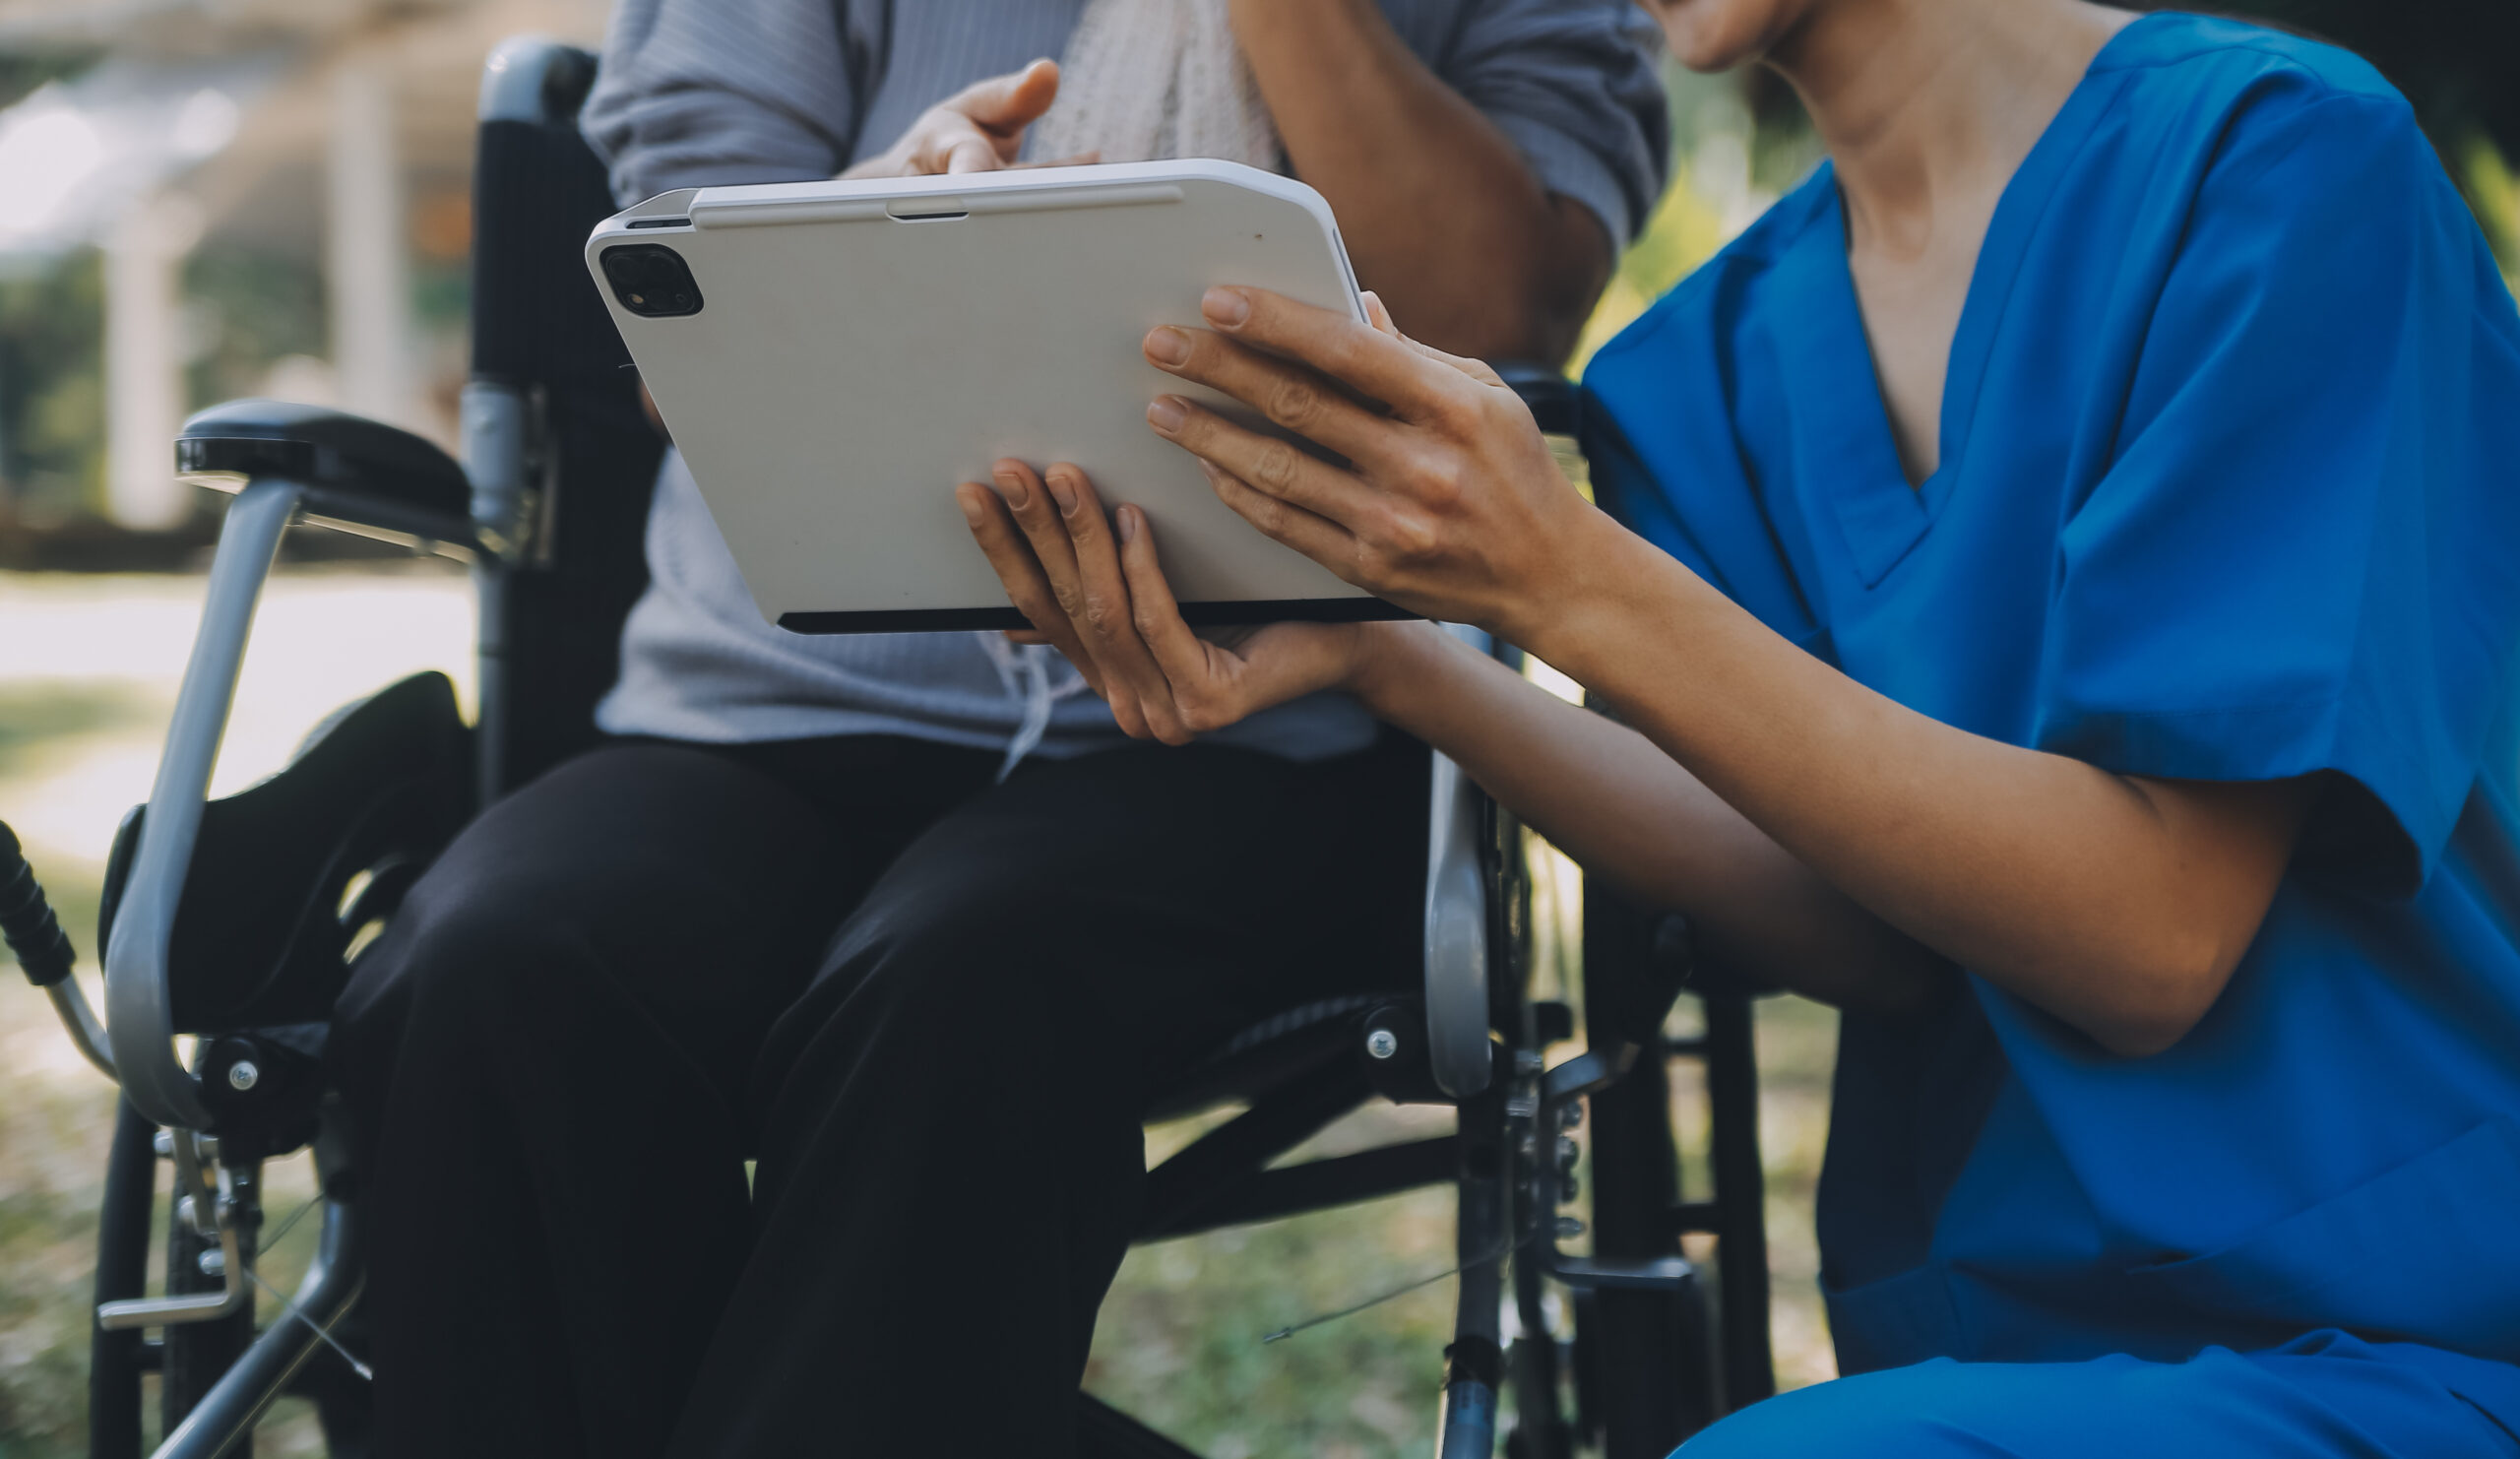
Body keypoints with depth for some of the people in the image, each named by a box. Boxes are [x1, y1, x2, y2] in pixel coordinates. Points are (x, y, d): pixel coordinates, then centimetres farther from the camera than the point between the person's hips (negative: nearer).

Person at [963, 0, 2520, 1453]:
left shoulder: (2278, 149, -9)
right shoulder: (1727, 355, 10)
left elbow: (2154, 934, -17)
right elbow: (1861, 931, -3)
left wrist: (1573, 584, -23)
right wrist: (1390, 662, -15)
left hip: (2368, 1334, -4)